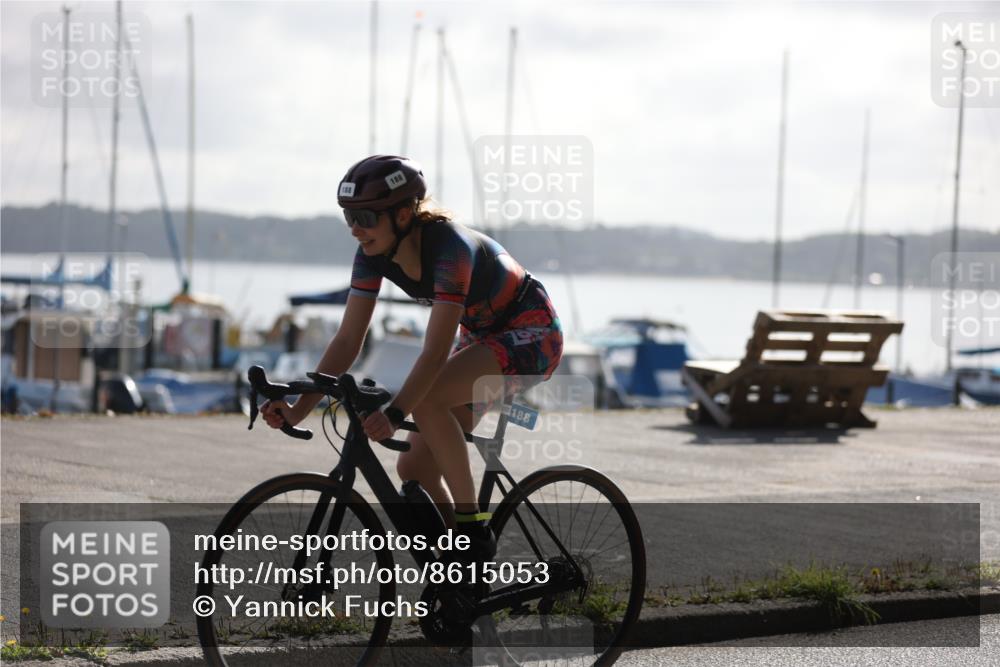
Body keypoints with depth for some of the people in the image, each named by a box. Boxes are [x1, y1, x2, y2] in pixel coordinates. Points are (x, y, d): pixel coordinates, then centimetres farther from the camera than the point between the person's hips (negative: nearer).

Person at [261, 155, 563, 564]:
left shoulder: (449, 247, -33)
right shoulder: (374, 254, -12)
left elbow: (435, 352, -39)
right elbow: (348, 339, -11)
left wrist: (393, 415, -51)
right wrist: (298, 411, -21)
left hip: (532, 335, -8)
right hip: (481, 337, 8)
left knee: (426, 399, -32)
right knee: (415, 468, -1)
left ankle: (473, 526, -20)